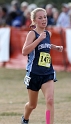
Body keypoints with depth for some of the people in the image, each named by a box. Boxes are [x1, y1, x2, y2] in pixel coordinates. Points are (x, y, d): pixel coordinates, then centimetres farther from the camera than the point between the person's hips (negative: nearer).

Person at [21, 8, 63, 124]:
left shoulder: (48, 33, 7)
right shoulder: (32, 33, -11)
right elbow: (24, 51, -27)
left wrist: (55, 47, 14)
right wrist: (39, 39, -30)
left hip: (47, 73, 4)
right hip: (34, 73, -4)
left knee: (50, 100, -19)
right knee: (32, 105, 14)